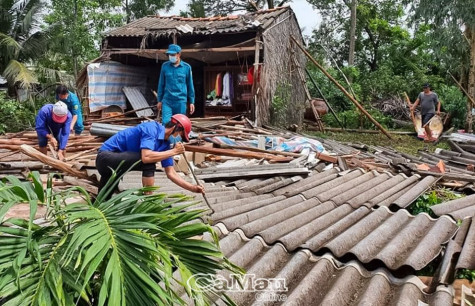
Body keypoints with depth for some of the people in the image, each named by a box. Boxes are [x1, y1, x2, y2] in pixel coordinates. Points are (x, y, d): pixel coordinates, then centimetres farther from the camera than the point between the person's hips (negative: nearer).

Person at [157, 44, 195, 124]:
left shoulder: (186, 67, 1)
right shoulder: (165, 66, 4)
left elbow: (190, 85, 7)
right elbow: (161, 84, 11)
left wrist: (192, 102, 6)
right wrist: (159, 100, 12)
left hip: (181, 101, 0)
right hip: (167, 101, 1)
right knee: (166, 123, -10)